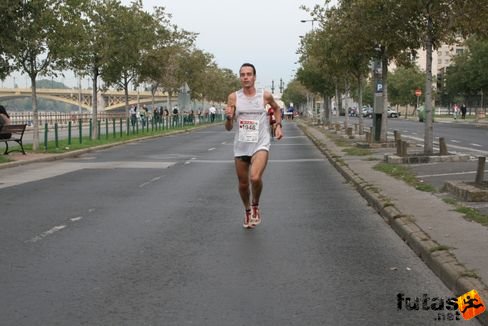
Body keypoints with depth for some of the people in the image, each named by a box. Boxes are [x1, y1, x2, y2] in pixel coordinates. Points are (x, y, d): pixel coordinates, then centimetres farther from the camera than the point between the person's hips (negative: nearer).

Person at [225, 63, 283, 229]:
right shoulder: (233, 97, -2)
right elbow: (228, 128, 0)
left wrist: (278, 125, 8)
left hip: (260, 144, -2)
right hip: (241, 146, 2)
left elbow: (276, 108, 21)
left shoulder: (265, 95, -3)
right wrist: (229, 117, -21)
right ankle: (247, 211, 38)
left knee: (255, 178, -25)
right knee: (243, 184, 10)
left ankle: (255, 205, 4)